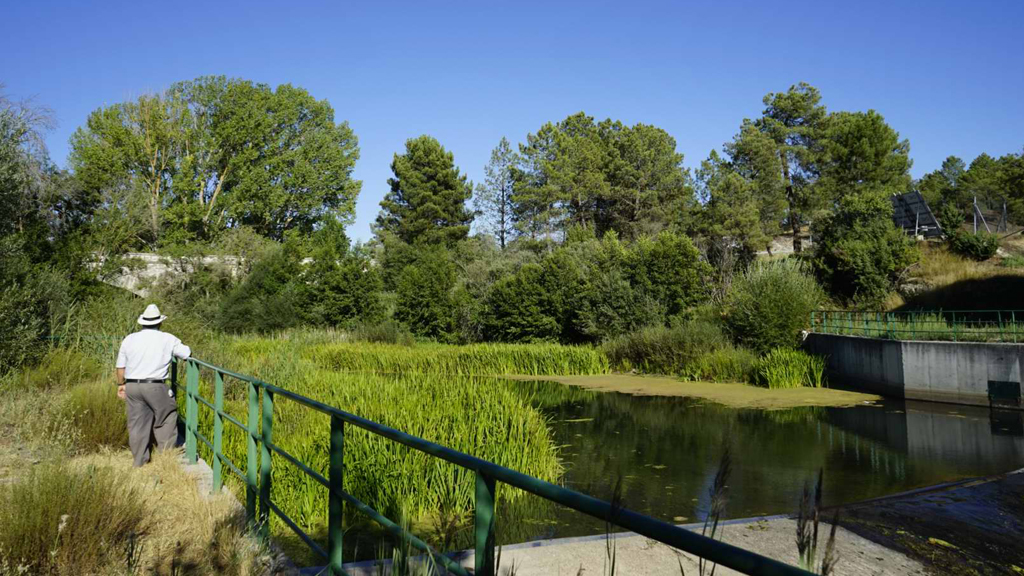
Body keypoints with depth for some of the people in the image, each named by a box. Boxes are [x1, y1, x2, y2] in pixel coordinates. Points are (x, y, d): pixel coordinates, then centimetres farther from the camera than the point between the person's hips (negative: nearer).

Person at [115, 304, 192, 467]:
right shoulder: (167, 339, -2)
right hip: (156, 387, -4)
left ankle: (139, 461, 18)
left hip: (132, 386, 4)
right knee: (167, 419, 11)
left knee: (137, 424, 10)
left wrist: (121, 384, 21)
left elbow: (120, 366, 9)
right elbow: (188, 354, 7)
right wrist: (174, 352, 29)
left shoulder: (129, 339, 6)